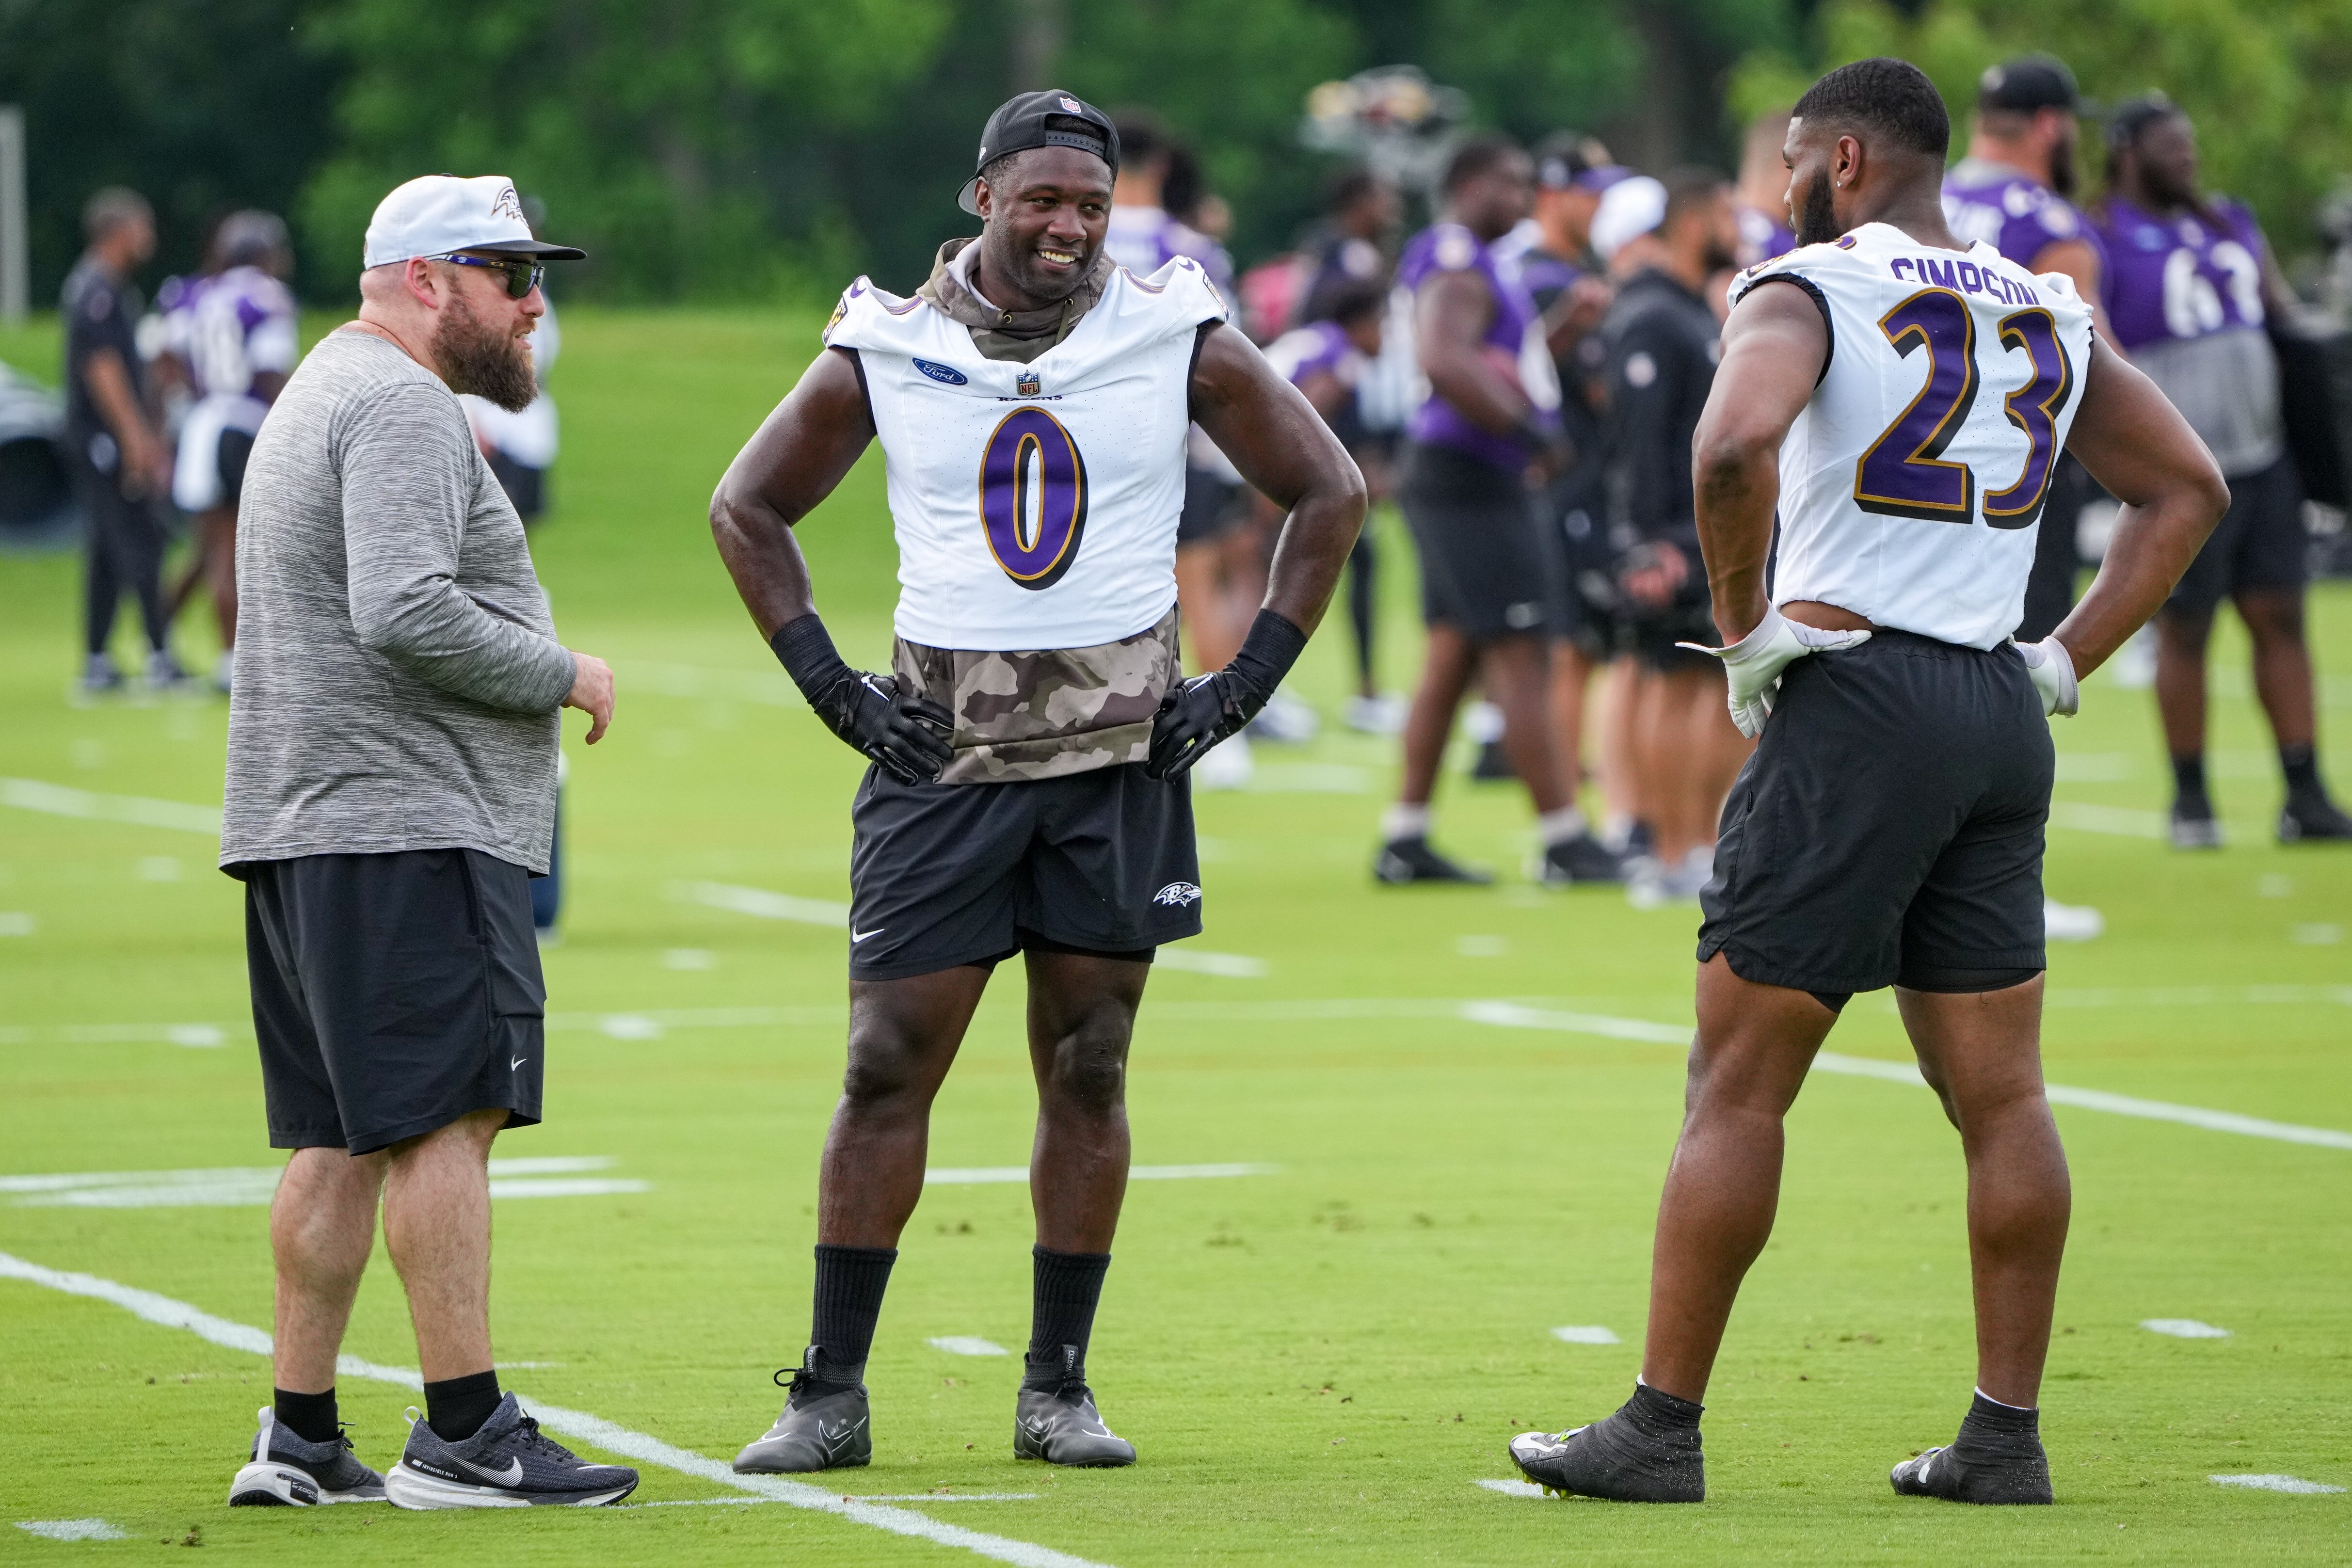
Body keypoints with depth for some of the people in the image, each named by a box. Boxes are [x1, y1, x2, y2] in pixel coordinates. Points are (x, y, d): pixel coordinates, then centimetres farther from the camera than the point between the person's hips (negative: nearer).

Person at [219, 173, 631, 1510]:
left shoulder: (320, 393, 24)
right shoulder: (402, 407, -11)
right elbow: (407, 613, -23)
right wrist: (563, 674, -10)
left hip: (300, 836, 11)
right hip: (407, 831, -11)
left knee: (345, 1139, 10)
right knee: (447, 1117, -11)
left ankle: (300, 1438, 10)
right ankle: (464, 1435, -14)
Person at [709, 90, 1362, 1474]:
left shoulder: (1179, 342, 0)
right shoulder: (888, 351, 1)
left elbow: (1330, 493, 9)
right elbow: (749, 508, 13)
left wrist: (1248, 683, 1)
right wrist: (830, 683, 4)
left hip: (1122, 750, 0)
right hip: (942, 750, 0)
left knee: (1087, 1071, 3)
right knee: (889, 1067, -3)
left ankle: (1058, 1386, 12)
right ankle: (832, 1394, 1)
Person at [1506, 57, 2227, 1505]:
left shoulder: (1810, 290, -5)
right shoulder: (2048, 317, 15)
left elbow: (1736, 445, -24)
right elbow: (2189, 490, 19)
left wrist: (1745, 627, -11)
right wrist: (2066, 662, 15)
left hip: (1856, 694, -6)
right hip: (2003, 723, 6)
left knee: (1738, 1083, -1)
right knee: (2000, 1096, 8)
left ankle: (1662, 1428, 2)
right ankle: (2007, 1432, 9)